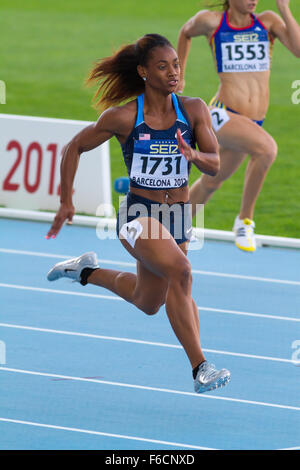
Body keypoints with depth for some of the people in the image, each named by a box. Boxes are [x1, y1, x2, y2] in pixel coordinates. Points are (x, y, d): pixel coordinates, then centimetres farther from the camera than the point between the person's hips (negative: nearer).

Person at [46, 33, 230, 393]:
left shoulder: (193, 110, -4)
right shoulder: (123, 117, -12)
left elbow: (217, 165, -8)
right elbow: (74, 148, 1)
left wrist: (194, 155, -30)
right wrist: (66, 202, 1)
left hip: (178, 217, 5)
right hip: (138, 214, -5)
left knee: (147, 303, 21)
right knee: (180, 271, -31)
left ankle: (87, 272, 48)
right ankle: (200, 370, -30)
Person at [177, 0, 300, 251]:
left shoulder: (268, 21, 4)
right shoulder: (211, 21, -1)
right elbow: (186, 33, 22)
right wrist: (179, 75, 24)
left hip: (252, 123, 4)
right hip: (222, 115, -4)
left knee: (209, 183, 18)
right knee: (267, 148, -31)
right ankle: (245, 220, -16)